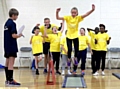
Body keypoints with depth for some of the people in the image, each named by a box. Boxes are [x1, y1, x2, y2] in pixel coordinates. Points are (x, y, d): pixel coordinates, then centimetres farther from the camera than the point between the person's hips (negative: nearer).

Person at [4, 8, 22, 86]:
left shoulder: (6, 23, 14)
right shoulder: (12, 23, -14)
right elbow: (13, 35, -20)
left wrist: (17, 35, 13)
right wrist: (19, 35, -2)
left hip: (7, 46, 10)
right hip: (12, 46, -9)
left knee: (7, 63, 12)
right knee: (11, 64, -8)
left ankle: (7, 80, 19)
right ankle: (10, 81, -7)